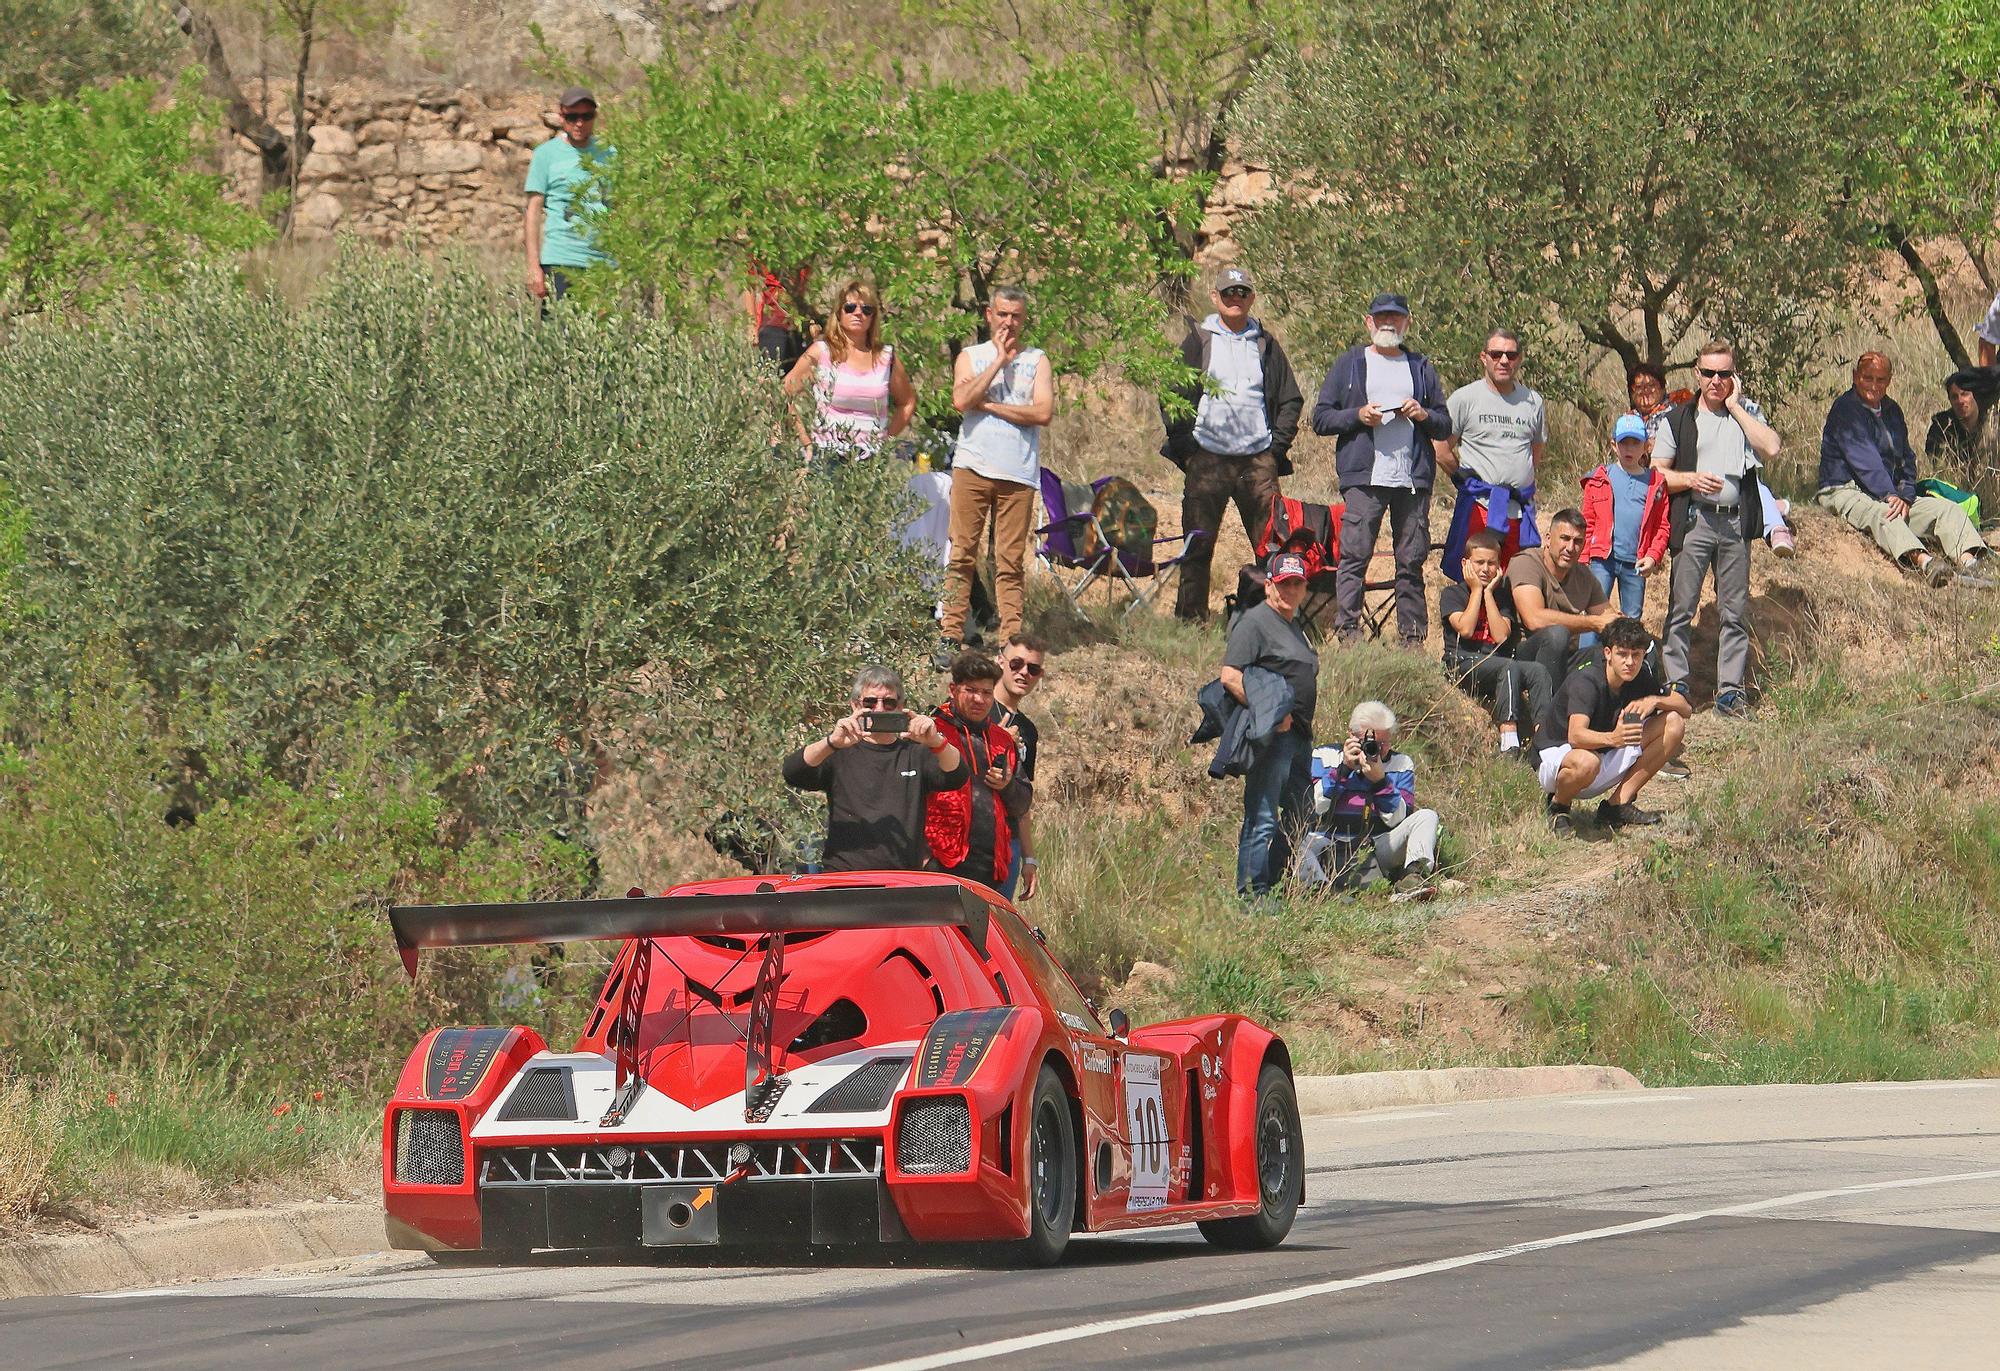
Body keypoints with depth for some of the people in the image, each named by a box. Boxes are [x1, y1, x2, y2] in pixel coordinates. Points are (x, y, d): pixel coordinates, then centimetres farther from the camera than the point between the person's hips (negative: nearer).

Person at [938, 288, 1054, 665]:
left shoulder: (1037, 361, 11)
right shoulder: (970, 357, 12)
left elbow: (1043, 412, -5)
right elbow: (961, 400, -7)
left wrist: (989, 405, -6)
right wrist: (999, 361, -3)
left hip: (1019, 474, 0)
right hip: (972, 468, 0)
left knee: (1011, 562, -1)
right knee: (962, 554, -2)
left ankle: (1012, 640, -1)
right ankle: (951, 635, 0)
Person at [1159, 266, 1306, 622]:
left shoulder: (1265, 344, 14)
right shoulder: (1198, 341, 9)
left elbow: (1291, 399, 17)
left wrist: (1278, 442, 4)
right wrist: (1184, 441, -3)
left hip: (1258, 458, 1)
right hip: (1208, 456, -1)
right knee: (1197, 546, -1)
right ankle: (1189, 618, 4)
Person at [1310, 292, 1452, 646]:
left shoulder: (1421, 367, 21)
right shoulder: (1349, 364, 14)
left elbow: (1445, 426, 20)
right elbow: (1320, 418, 8)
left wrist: (1424, 415, -1)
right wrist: (1358, 415, -8)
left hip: (1414, 479, 2)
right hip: (1364, 476, -2)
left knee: (1412, 560, 2)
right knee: (1354, 556, -10)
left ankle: (1413, 636, 4)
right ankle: (1347, 631, -10)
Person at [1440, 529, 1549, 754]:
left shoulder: (1503, 594, 17)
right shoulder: (1452, 593, 8)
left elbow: (1501, 636, -2)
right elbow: (1465, 629, -11)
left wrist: (1489, 592, 1)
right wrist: (1476, 590, -2)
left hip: (1496, 662, 4)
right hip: (1462, 664, -4)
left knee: (1538, 670, -26)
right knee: (1510, 667, -34)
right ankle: (1508, 737, -48)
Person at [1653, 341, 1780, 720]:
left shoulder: (1747, 414, 13)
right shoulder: (1677, 421, 10)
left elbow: (1771, 448, -7)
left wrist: (1735, 406, -3)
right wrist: (1691, 479, -11)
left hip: (1736, 521, 1)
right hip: (1693, 520, -1)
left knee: (1735, 610, 2)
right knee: (1682, 606, -5)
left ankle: (1731, 689, 5)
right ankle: (1676, 685, 0)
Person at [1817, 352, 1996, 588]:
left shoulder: (1892, 410, 18)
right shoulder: (1844, 409, -7)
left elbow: (1906, 459, 16)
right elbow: (1863, 459, -18)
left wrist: (1905, 496, -3)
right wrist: (1890, 496, -26)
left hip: (1890, 493, 8)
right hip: (1846, 492, -8)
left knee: (1947, 508, -11)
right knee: (1883, 515, -39)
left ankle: (1969, 562, -35)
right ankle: (1924, 563, -64)